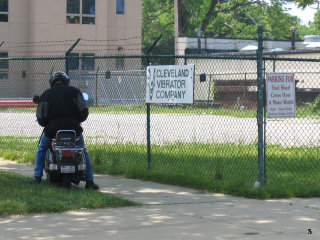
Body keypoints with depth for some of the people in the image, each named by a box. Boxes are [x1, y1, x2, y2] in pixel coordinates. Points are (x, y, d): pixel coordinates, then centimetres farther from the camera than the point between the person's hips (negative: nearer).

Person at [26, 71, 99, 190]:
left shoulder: (45, 94, 6)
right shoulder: (74, 91, 6)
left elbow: (40, 118, 3)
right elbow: (84, 111, 2)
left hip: (52, 129, 0)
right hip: (74, 128, 0)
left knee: (41, 149, 27)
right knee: (83, 151, 22)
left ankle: (37, 177, 20)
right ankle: (89, 181, 13)